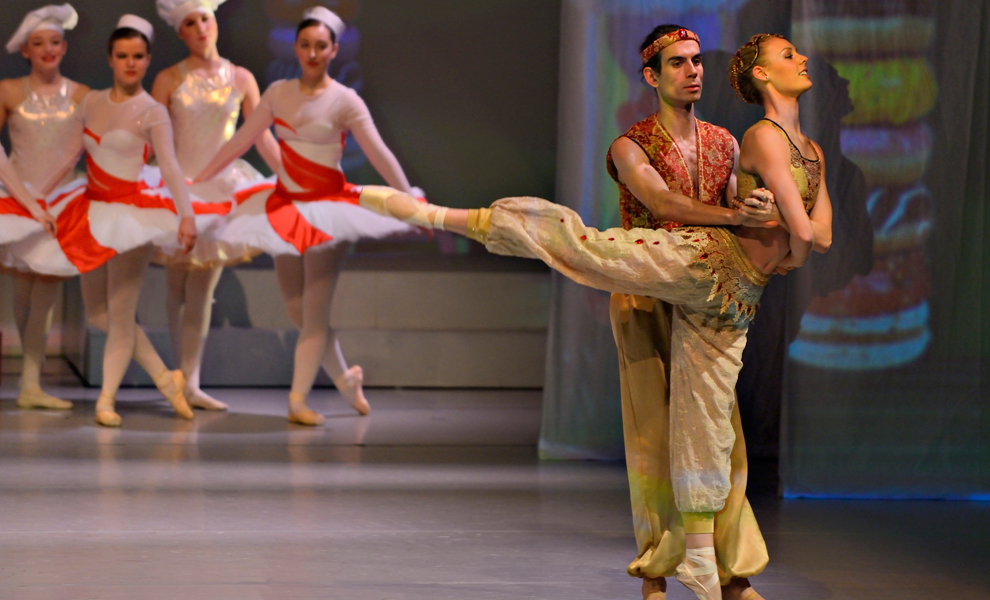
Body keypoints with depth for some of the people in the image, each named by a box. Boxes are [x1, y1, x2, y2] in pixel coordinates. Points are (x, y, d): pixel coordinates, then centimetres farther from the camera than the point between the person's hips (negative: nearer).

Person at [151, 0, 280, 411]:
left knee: (201, 291, 0)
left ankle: (189, 382, 2)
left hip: (223, 185, 1)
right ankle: (184, 378, 8)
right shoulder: (169, 80, 0)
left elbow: (262, 138, 6)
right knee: (177, 289, 2)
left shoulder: (240, 79, 4)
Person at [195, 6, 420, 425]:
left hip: (328, 208, -5)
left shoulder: (344, 101, -7)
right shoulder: (278, 93, 5)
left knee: (314, 311, -9)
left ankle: (298, 400, -11)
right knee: (297, 312, 6)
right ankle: (344, 378, 25)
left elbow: (379, 155, -11)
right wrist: (197, 181, 10)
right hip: (285, 205, 5)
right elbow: (240, 142, 10)